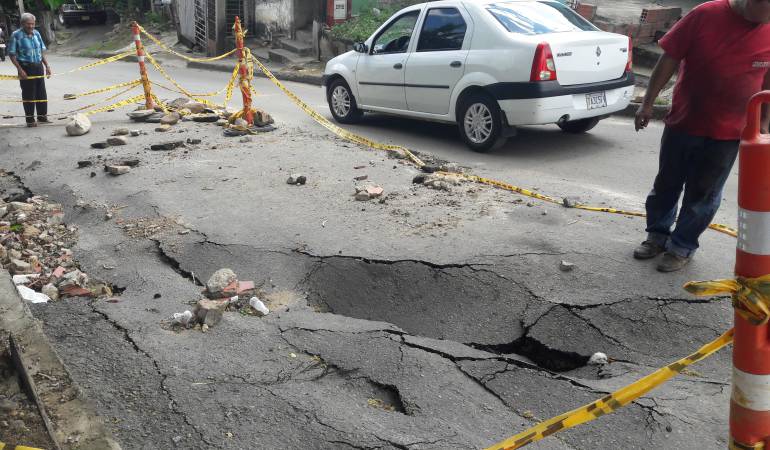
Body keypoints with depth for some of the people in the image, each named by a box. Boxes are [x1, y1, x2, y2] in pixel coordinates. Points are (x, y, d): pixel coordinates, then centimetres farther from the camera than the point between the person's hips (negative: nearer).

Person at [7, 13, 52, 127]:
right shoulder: (16, 35, -9)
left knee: (41, 93, 11)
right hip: (26, 68, -5)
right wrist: (20, 69, -17)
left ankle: (42, 116, 24)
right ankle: (30, 120, 9)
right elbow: (12, 54, -9)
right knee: (28, 95, 0)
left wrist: (47, 65, 9)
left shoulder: (36, 33, 7)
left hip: (39, 66, 5)